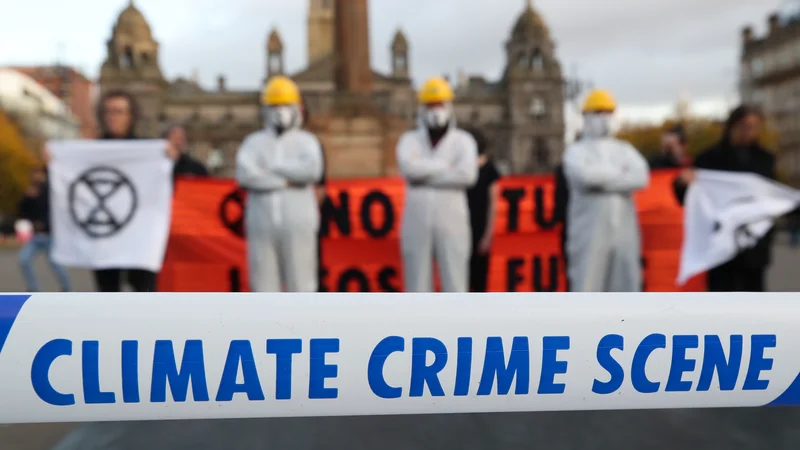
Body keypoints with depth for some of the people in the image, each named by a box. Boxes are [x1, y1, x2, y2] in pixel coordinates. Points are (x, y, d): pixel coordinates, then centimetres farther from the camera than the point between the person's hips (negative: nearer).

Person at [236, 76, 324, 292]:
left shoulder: (307, 141, 4)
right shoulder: (253, 142, 7)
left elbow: (312, 170, -19)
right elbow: (245, 175, -13)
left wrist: (273, 166, -12)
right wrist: (287, 181, -15)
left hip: (298, 227, -1)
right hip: (262, 227, 2)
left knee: (300, 287, 2)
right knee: (263, 286, 5)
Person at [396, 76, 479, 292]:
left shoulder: (463, 141, 5)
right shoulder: (409, 140, 9)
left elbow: (467, 175, -15)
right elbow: (409, 167, -14)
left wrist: (425, 176, -11)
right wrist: (446, 164, -10)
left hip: (452, 223, -1)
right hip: (417, 224, 1)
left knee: (455, 286, 2)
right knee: (417, 286, 5)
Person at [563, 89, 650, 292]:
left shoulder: (625, 150, 16)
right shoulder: (576, 151, 4)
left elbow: (641, 177, -3)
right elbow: (585, 175, -18)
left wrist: (601, 182, -9)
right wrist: (618, 171, -3)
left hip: (624, 234, 4)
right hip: (590, 235, -4)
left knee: (627, 287, 7)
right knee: (587, 289, -5)